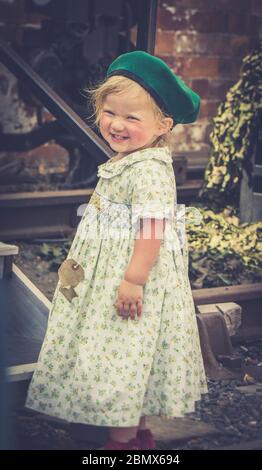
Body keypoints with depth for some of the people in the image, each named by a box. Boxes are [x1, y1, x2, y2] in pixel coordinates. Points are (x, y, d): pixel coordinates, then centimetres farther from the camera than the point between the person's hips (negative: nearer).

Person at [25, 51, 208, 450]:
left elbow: (152, 230, -26)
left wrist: (133, 279, -28)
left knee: (122, 356, -2)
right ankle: (136, 431, 28)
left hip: (133, 276, -10)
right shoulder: (124, 163, 11)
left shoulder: (151, 169, -21)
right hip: (110, 274, 10)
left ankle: (123, 439, 9)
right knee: (127, 362, 17)